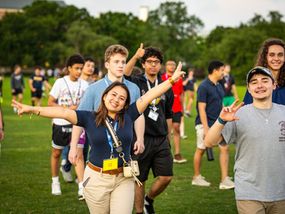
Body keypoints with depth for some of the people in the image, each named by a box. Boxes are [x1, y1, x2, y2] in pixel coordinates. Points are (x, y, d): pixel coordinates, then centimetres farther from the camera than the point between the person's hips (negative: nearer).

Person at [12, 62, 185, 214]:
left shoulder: (128, 116, 1)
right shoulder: (90, 118, -2)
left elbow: (150, 95, -1)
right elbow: (62, 112, -12)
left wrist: (172, 79, -1)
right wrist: (32, 109, -21)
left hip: (124, 179, 1)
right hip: (97, 179, -1)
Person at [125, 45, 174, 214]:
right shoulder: (136, 82, -3)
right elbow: (124, 75, -28)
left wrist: (167, 136, 18)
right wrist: (136, 57, -43)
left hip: (161, 139, 4)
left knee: (166, 177, 0)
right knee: (140, 179, 5)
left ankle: (149, 200, 27)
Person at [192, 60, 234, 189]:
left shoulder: (219, 86, 11)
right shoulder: (204, 87, -13)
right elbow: (201, 108, -17)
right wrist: (206, 128, -20)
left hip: (218, 124, 7)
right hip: (205, 124, -7)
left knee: (224, 148, -2)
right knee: (201, 150, 6)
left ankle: (224, 180, -1)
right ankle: (196, 177, 21)